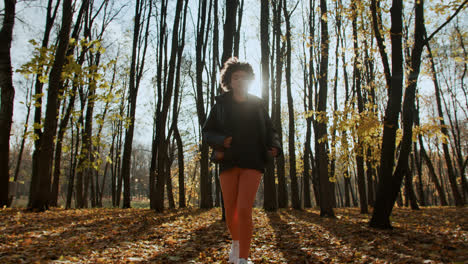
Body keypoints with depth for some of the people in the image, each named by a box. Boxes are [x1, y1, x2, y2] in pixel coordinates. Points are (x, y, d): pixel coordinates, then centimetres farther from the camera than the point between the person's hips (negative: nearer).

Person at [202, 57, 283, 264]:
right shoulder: (220, 105, 8)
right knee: (230, 211, 7)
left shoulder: (257, 104, 9)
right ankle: (236, 241, 36)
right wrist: (221, 141, -13)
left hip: (252, 163, -1)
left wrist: (274, 148, -6)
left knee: (244, 210, -14)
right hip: (229, 162, 1)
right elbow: (207, 131, 8)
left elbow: (270, 130, 15)